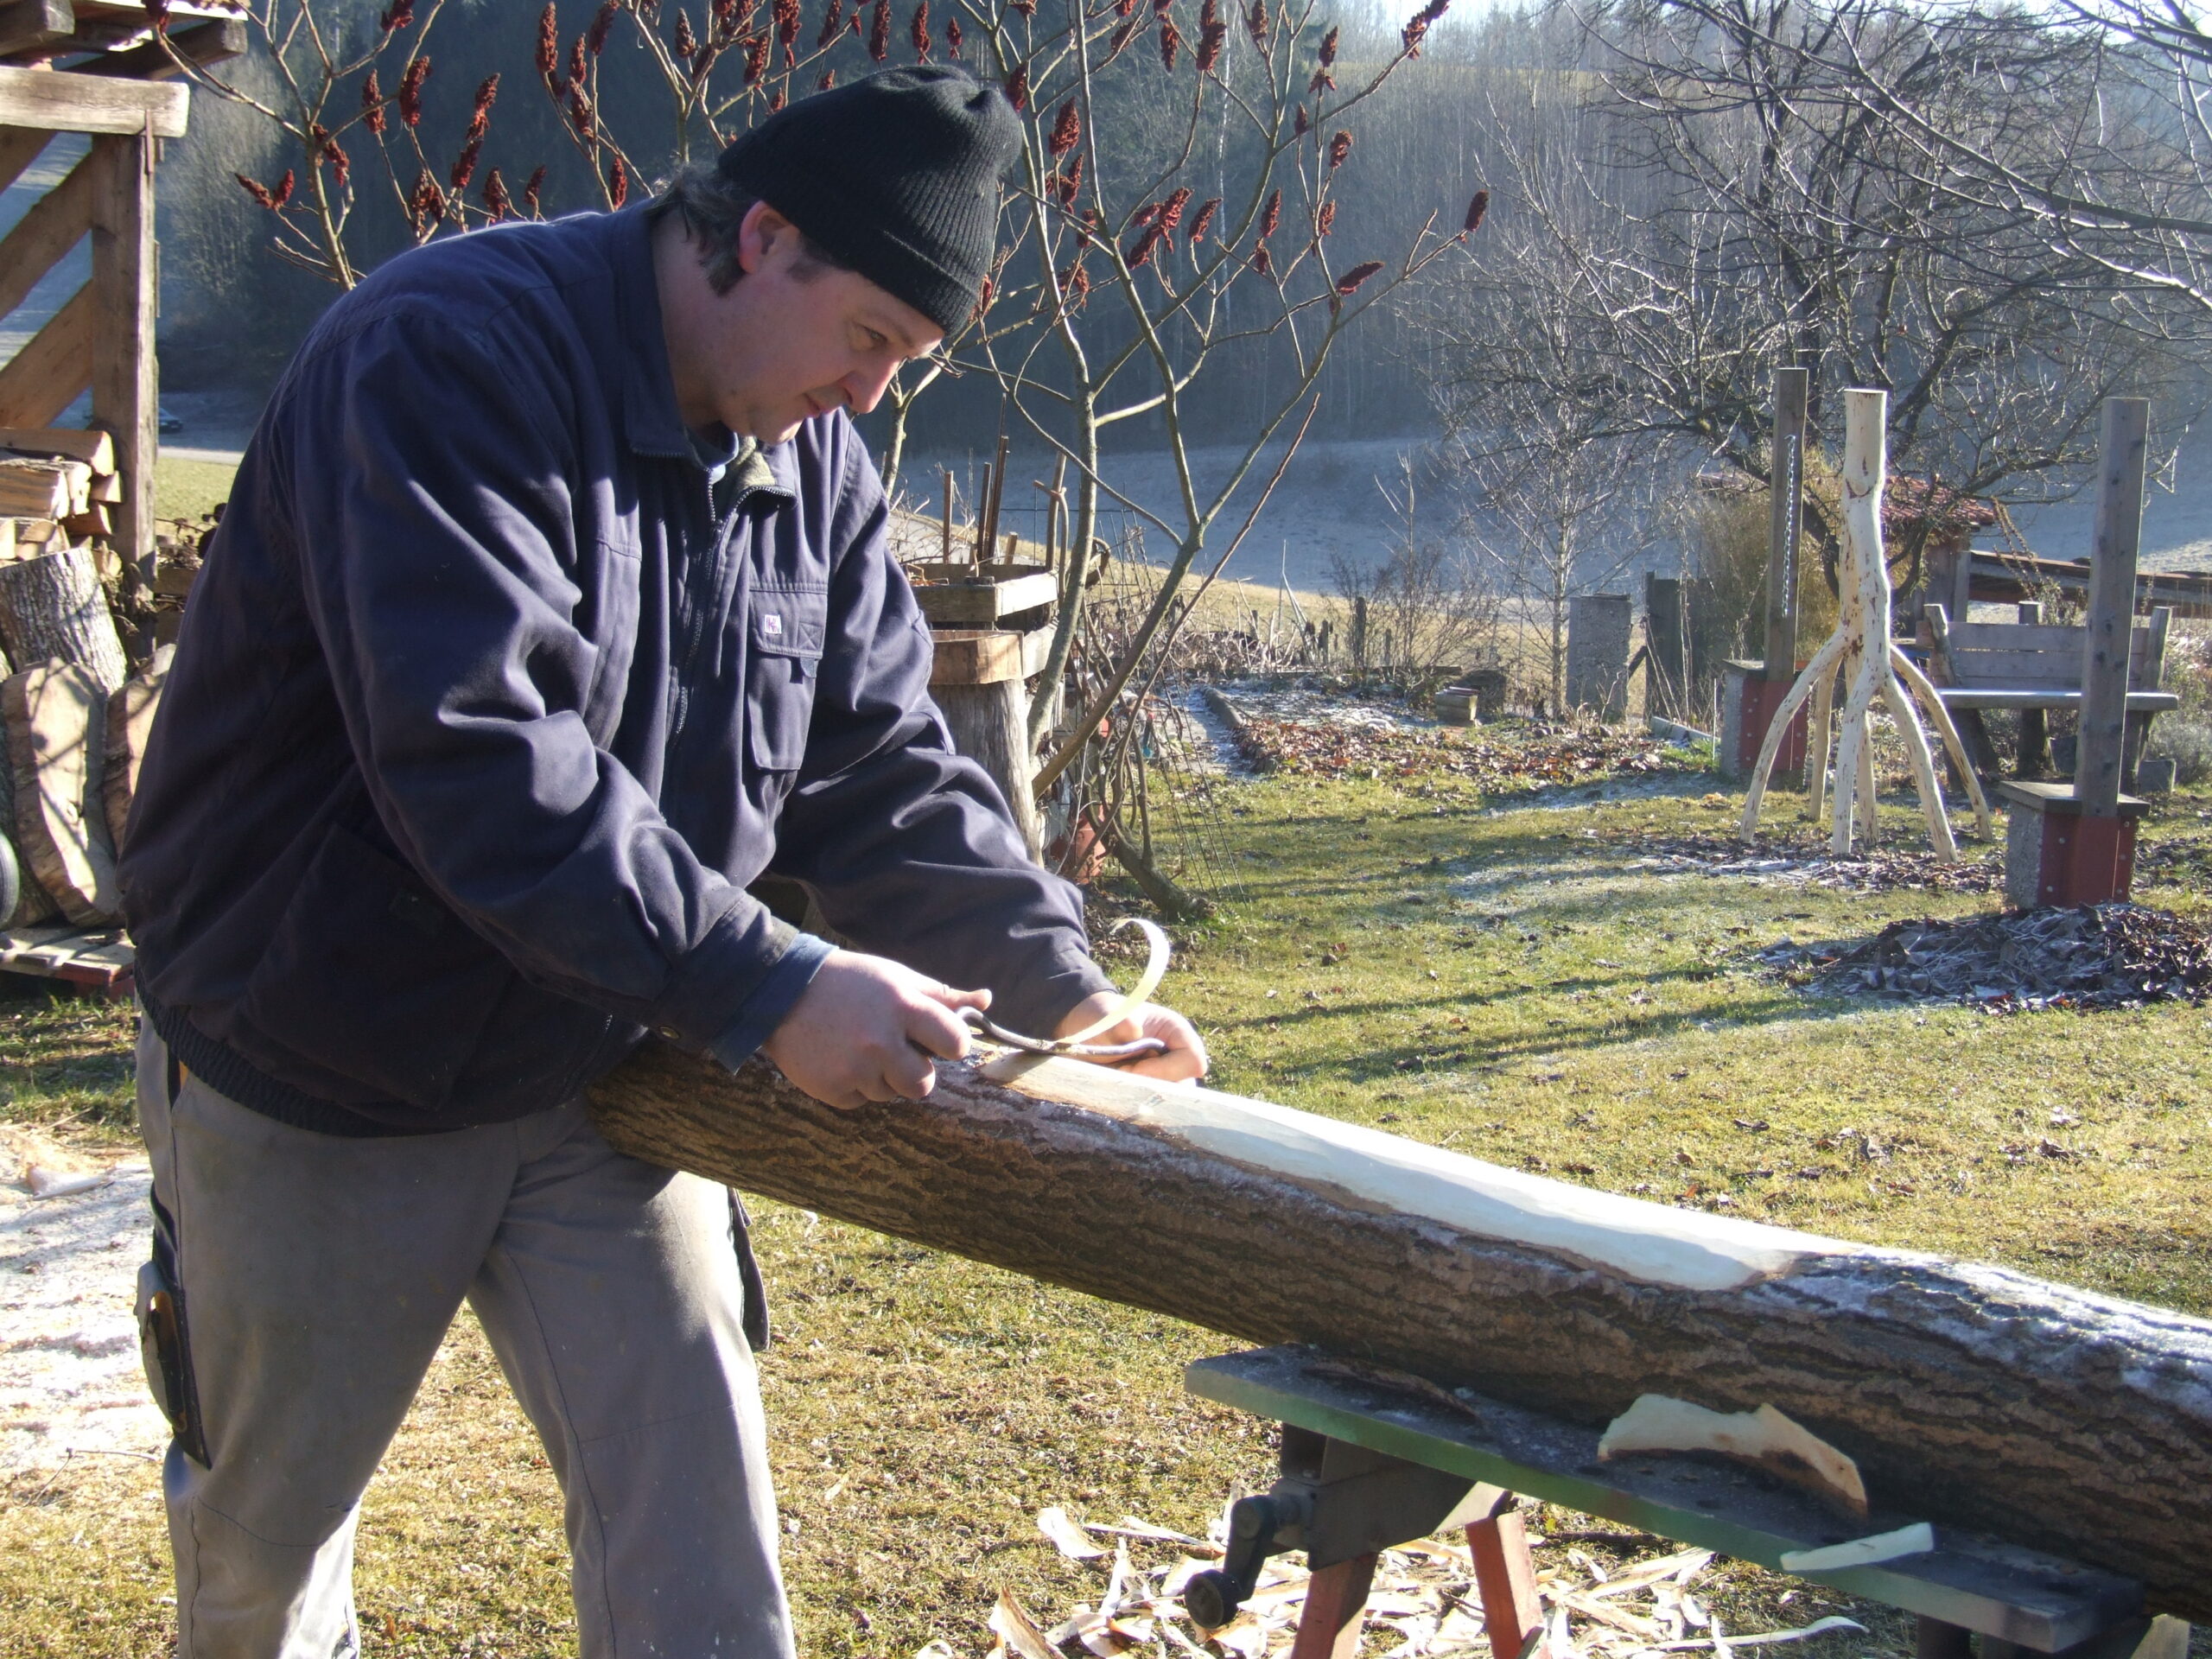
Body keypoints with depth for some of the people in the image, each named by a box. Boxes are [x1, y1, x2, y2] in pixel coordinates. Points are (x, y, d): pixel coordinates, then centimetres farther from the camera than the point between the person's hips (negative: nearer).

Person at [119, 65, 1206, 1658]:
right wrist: (768, 985, -35)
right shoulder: (450, 363, -24)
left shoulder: (812, 455, 0)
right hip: (322, 1089, -5)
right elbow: (477, 760, -35)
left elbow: (883, 765, 4)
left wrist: (1058, 986, -10)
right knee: (268, 1526, 17)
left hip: (599, 1076, 5)